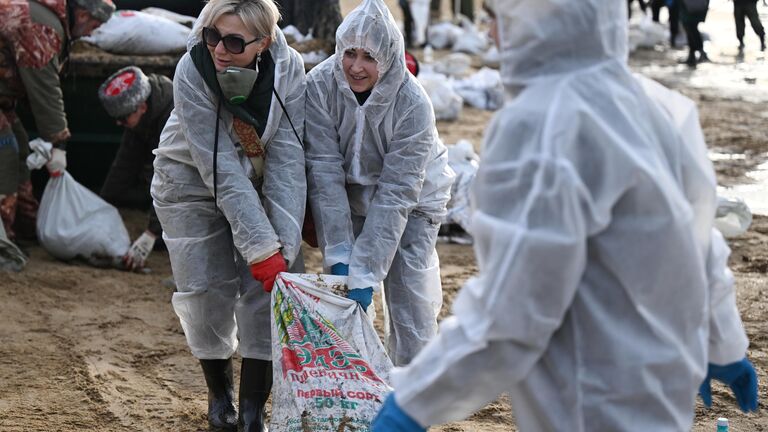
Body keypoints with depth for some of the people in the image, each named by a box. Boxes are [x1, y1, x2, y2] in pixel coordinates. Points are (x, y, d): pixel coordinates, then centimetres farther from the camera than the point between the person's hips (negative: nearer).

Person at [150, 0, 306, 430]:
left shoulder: (289, 69, -24)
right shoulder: (193, 72, -31)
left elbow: (287, 158, -25)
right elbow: (221, 171, -32)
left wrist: (284, 245, -32)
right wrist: (262, 248, -34)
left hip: (261, 182, 2)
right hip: (194, 182, -2)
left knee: (268, 287, -7)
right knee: (208, 289, -3)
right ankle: (220, 392, 23)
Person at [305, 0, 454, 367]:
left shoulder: (413, 105, -31)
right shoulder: (320, 85, -24)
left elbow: (395, 193, -30)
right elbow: (324, 171, -24)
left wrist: (366, 272, -33)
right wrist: (338, 253, -29)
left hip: (412, 199, -2)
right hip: (352, 194, 2)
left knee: (411, 300, -7)